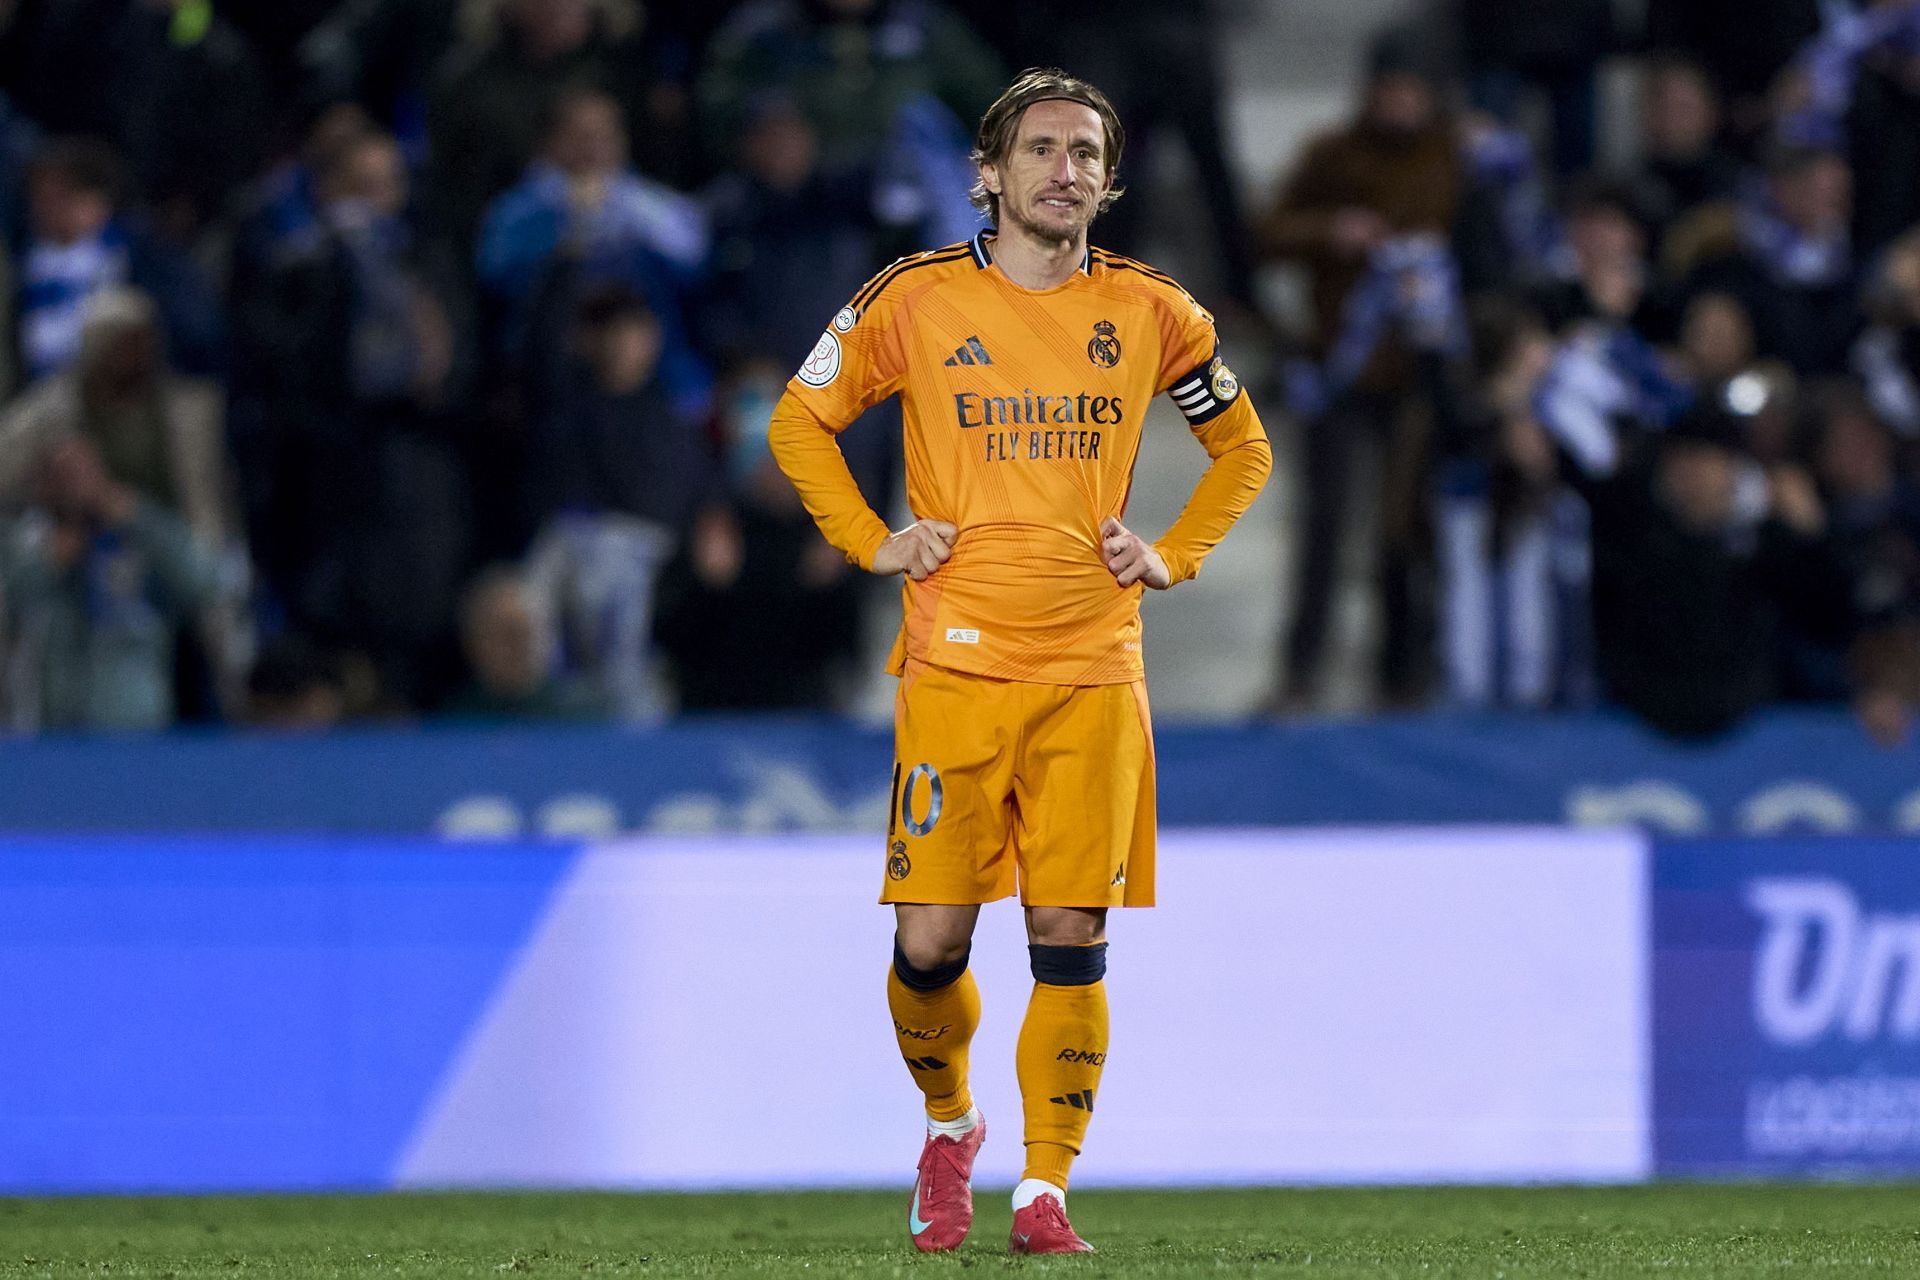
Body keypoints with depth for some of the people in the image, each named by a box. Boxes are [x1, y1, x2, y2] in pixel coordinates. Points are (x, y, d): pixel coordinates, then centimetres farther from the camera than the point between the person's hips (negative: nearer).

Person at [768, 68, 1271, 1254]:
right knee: (931, 940, -4)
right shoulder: (917, 300, 2)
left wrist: (1170, 557, 8)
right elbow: (800, 422, 15)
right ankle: (949, 1124, 24)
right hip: (957, 659, -1)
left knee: (1072, 937, -5)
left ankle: (1045, 1192, 1)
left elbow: (1244, 450, 21)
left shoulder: (1150, 312, 7)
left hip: (1095, 670, 1)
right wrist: (873, 543, 4)